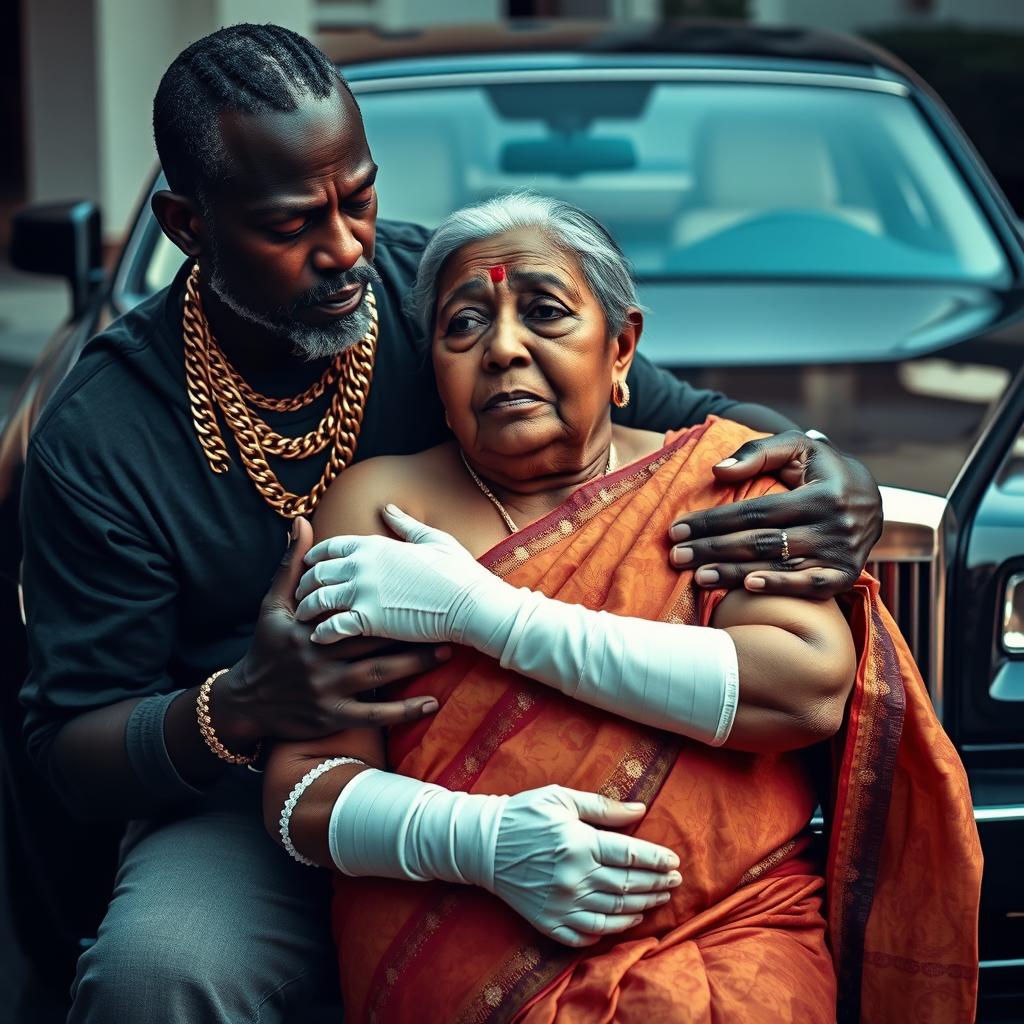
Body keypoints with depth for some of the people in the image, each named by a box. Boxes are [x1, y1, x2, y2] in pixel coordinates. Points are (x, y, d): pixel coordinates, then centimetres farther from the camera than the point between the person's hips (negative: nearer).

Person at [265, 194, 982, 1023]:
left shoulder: (720, 475, 10)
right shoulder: (379, 504, 9)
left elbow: (814, 687, -9)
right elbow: (303, 792, 4)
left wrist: (483, 609, -9)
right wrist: (478, 839, -18)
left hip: (727, 942, 1)